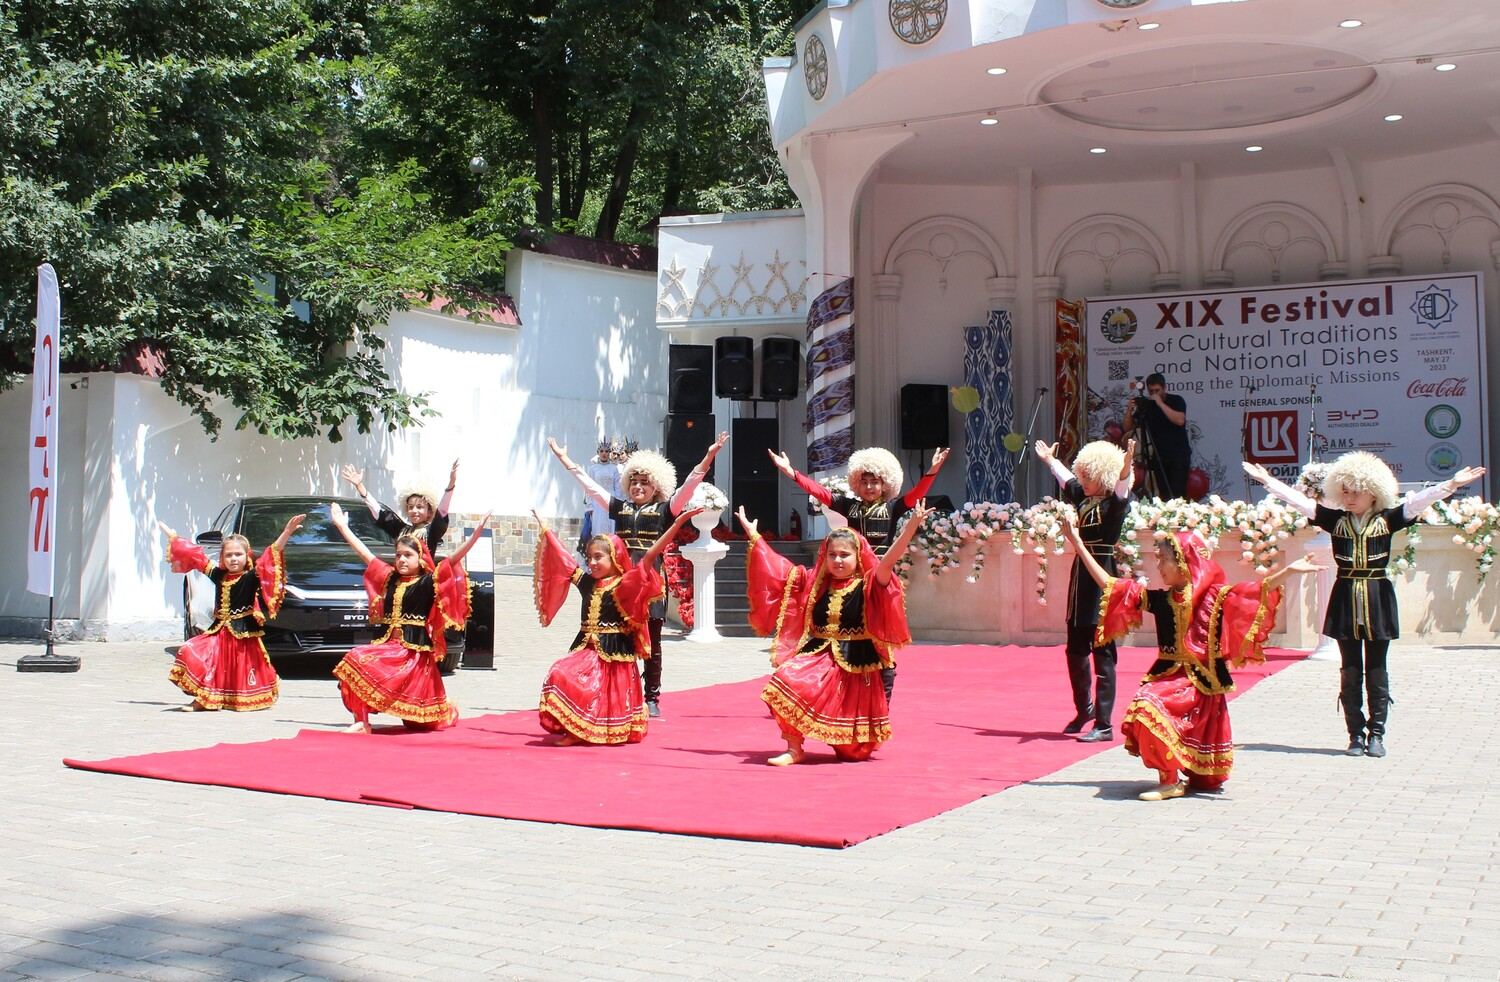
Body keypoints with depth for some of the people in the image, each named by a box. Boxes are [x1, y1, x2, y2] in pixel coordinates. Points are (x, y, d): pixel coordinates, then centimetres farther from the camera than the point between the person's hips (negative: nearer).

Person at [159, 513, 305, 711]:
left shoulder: (253, 576, -8)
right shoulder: (218, 575, 6)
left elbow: (272, 555, -21)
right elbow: (193, 555, 15)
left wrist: (287, 532, -35)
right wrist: (170, 534, 23)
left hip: (244, 634, -4)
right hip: (220, 631, 4)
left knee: (242, 669, -1)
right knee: (193, 652, -7)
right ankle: (202, 700, 2)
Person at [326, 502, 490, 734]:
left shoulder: (429, 582, -4)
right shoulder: (390, 578, 10)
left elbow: (453, 560, -17)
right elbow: (365, 553, 16)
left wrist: (475, 535, -29)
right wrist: (342, 527, 19)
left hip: (417, 650, -6)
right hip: (390, 644, 6)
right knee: (356, 660, -13)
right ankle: (361, 722, -13)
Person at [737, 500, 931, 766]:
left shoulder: (868, 586, -6)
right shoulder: (813, 582, 7)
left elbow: (888, 561, -23)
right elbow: (776, 567, 10)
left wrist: (911, 527, -37)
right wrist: (753, 535, 8)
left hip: (855, 665, -3)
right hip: (818, 656, 3)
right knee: (787, 681, -26)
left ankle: (850, 750, 40)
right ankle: (794, 749, -13)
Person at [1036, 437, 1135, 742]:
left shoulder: (1113, 503, -11)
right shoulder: (1083, 497, 9)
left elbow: (1122, 491, -34)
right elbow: (1067, 480, 30)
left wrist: (1126, 468, -53)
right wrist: (1050, 461, 46)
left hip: (1102, 582, -8)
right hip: (1081, 579, 8)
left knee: (1103, 654, -4)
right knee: (1075, 650, 17)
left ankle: (1104, 725, 0)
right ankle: (1084, 709, 35)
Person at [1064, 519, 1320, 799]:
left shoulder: (1210, 597, -4)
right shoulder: (1159, 599, 7)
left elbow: (1254, 593, -16)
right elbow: (1110, 585, 10)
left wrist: (1289, 570, -30)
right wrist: (1078, 543, 10)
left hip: (1198, 681, -6)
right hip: (1166, 673, 6)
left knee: (1149, 707, -26)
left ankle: (1171, 781, -10)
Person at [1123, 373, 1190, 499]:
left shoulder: (1176, 401, -1)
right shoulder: (1145, 405, 6)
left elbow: (1180, 420, -20)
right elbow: (1127, 428, 6)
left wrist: (1161, 404, -17)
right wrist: (1129, 411, -12)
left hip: (1179, 455, -3)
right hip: (1159, 456, 3)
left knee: (1178, 494, -13)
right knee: (1164, 495, -2)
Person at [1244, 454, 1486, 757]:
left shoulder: (1387, 519, 1)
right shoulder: (1336, 519, 4)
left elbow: (1418, 501, -9)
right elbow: (1298, 500, 2)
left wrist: (1452, 484, -20)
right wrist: (1268, 480, -1)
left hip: (1377, 601, -1)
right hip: (1346, 601, 1)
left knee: (1377, 672, 4)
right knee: (1350, 672, 4)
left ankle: (1376, 734, 9)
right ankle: (1356, 735, 10)